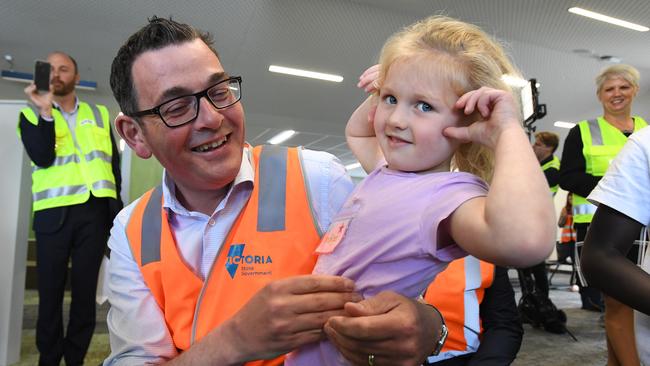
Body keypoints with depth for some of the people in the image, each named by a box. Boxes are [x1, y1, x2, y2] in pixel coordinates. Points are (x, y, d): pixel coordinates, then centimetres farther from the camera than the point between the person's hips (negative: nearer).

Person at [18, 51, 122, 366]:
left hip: (95, 211, 1)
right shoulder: (32, 114, 9)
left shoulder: (99, 114, 14)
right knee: (50, 289, 6)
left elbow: (113, 163, 11)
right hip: (53, 212, -1)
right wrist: (45, 111, -16)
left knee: (85, 290, 7)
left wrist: (116, 208, 5)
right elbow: (42, 157, -8)